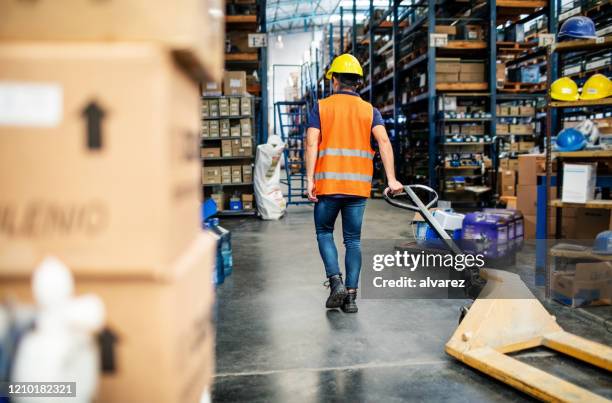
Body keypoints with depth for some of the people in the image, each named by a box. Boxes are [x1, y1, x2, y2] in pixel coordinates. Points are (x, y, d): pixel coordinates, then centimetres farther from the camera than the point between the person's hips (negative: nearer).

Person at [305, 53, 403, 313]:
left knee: (324, 233, 15)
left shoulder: (321, 107, 4)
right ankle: (351, 296, 8)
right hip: (358, 184, 2)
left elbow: (311, 144, -8)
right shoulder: (369, 110, 9)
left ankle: (335, 281, -1)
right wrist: (391, 179, -12)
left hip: (328, 183, -2)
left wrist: (310, 180, -10)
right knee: (353, 239, 9)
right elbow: (384, 142, -6)